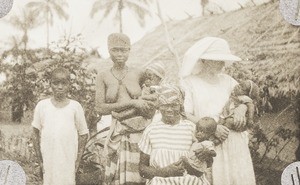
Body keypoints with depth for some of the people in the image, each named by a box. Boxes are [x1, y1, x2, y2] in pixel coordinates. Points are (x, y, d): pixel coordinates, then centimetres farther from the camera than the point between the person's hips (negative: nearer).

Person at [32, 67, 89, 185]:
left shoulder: (75, 106, 0)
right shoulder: (42, 106, 2)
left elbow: (83, 134, 4)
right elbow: (36, 133, 7)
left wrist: (78, 160, -1)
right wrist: (40, 160, 3)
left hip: (69, 160, -1)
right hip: (48, 160, 1)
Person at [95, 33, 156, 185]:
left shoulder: (138, 74, 6)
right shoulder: (103, 77, 6)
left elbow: (150, 110, 10)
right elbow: (100, 108, -6)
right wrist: (131, 103, -12)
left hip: (141, 131, 0)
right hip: (118, 134, 0)